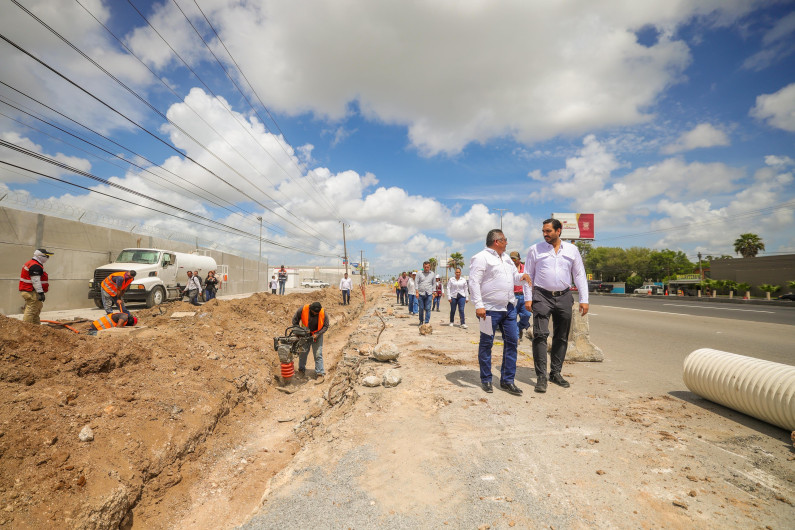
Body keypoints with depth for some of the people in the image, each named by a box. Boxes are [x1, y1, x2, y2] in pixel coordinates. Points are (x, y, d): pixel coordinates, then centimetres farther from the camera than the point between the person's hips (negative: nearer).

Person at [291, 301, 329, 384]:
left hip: (317, 336, -2)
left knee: (318, 354, -5)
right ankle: (301, 370, 33)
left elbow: (325, 326, -9)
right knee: (302, 353, 12)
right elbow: (295, 320, -5)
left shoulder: (323, 313, -22)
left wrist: (317, 334, -19)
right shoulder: (303, 310, -21)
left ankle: (321, 374, 0)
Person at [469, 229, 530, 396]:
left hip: (509, 308, 8)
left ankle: (507, 380, 18)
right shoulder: (481, 258, -7)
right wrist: (478, 305, -22)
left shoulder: (506, 258, 19)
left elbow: (515, 277, 26)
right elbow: (474, 282, -14)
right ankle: (486, 380, 17)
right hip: (490, 309, -8)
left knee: (512, 341, 7)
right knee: (486, 344, 3)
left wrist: (522, 276, 2)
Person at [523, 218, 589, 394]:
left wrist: (584, 299, 3)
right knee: (540, 335, -11)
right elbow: (528, 275, 4)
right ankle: (541, 376, -7)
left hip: (564, 297, 3)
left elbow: (580, 275, 10)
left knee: (561, 338, 9)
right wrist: (528, 298, -4)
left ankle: (556, 373, 21)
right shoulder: (535, 250, 3)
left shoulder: (572, 250, 8)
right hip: (542, 297, -3)